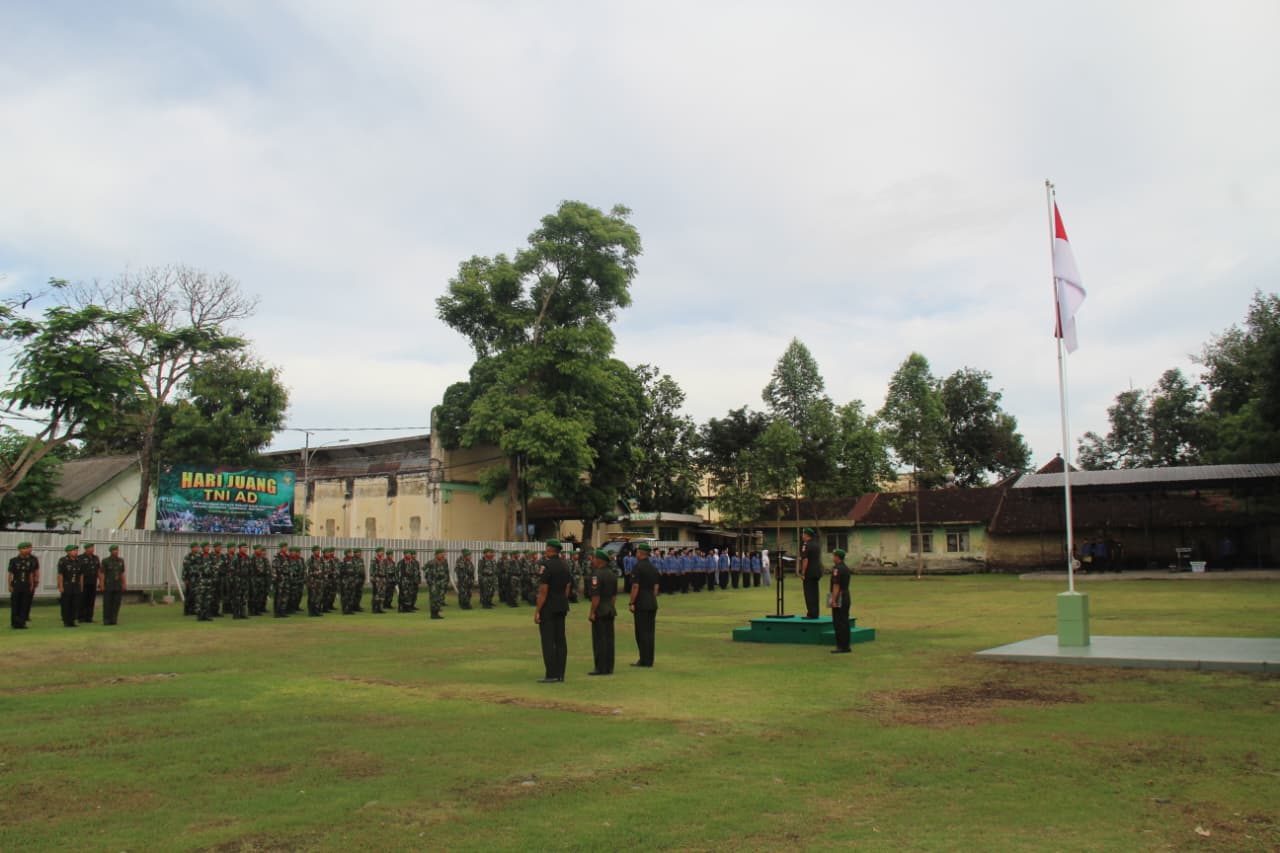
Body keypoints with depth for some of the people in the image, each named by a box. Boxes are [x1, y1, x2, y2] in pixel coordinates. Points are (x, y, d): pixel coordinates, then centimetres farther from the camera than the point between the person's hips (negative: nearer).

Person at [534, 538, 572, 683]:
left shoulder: (547, 566, -16)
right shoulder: (565, 565, 9)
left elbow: (543, 591, -18)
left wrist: (537, 611, -14)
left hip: (548, 608, -8)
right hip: (561, 608, 8)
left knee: (548, 641, -4)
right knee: (560, 640, 9)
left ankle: (551, 675, -4)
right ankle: (560, 674, 13)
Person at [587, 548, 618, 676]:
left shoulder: (597, 575, -15)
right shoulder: (612, 574, 11)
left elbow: (596, 596, -19)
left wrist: (592, 612, -14)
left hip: (600, 611, -8)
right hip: (610, 610, 8)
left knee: (599, 640, -3)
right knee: (609, 639, 9)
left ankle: (601, 668, -1)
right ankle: (609, 667, 13)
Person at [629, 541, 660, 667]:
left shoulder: (638, 567, -12)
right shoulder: (653, 568, 12)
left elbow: (635, 586, -15)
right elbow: (656, 587, 14)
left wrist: (631, 603, -11)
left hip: (641, 604, -8)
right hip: (652, 604, 8)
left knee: (642, 632, -3)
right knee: (650, 632, 10)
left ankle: (644, 660, -2)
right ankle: (649, 660, 14)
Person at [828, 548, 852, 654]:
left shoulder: (837, 569, -15)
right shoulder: (846, 568, 13)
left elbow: (836, 586, -20)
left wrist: (834, 601, -21)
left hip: (839, 598, -10)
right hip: (846, 596, 10)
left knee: (838, 623, -6)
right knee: (844, 622, 12)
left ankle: (842, 646, -6)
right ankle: (845, 646, 16)